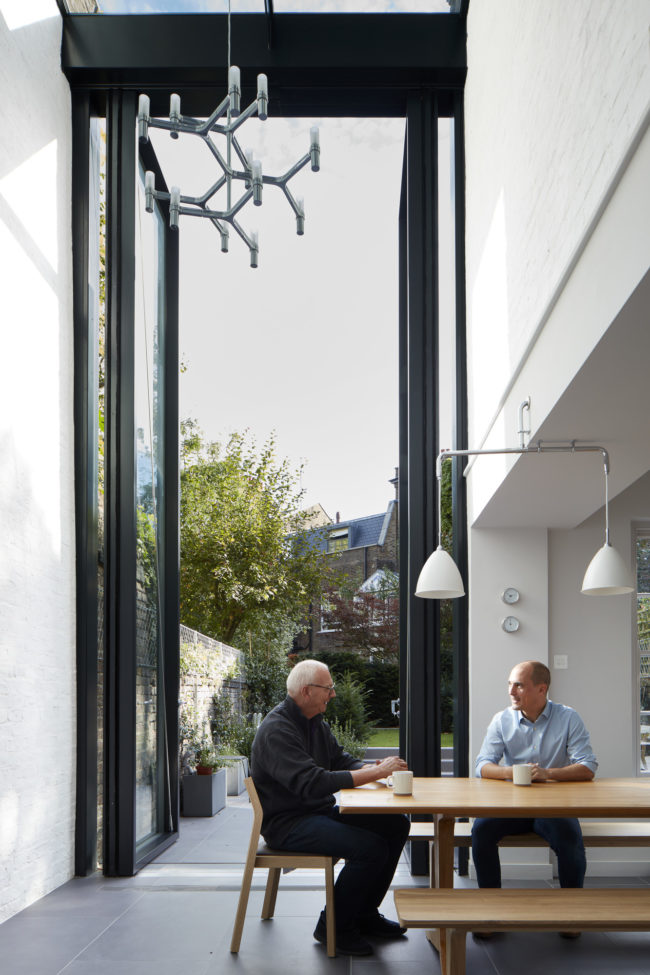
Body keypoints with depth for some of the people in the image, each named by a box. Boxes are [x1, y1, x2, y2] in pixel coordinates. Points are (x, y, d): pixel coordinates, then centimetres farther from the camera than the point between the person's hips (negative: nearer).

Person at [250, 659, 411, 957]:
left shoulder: (315, 723, 13)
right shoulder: (276, 731, -20)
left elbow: (341, 760, 14)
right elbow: (313, 783, -30)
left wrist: (375, 768, -9)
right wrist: (376, 772, -27)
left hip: (321, 811, 10)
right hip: (287, 823, -10)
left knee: (396, 825, 1)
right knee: (370, 847, -26)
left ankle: (364, 914, 12)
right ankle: (333, 927, -6)